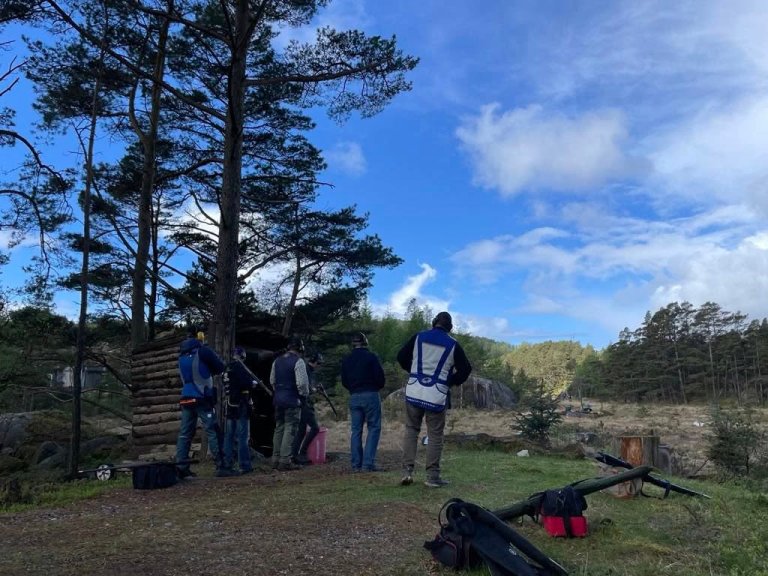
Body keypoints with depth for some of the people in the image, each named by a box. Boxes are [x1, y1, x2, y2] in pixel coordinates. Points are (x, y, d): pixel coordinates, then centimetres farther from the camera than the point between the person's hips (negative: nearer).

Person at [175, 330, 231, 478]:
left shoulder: (182, 354, 13)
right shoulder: (202, 351, -6)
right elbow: (220, 367, -1)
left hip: (186, 399, 6)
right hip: (202, 399, -6)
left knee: (185, 433, 7)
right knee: (213, 432, -4)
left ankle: (181, 467, 3)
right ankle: (220, 467, -7)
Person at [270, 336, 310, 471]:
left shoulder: (277, 361, 10)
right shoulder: (298, 361, -13)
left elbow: (272, 380, 16)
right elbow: (302, 383, -17)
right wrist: (305, 394, 0)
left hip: (278, 399, 7)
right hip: (292, 400, -7)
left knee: (279, 428, 14)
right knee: (290, 430, -3)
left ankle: (276, 459, 18)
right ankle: (285, 461, -4)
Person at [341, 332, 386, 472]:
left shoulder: (346, 360, 9)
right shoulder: (371, 357, -6)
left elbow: (344, 382, 11)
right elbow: (380, 377, -8)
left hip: (354, 397, 5)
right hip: (370, 395, -5)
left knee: (356, 430, 9)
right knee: (374, 428, 0)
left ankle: (356, 464, 7)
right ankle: (368, 463, -8)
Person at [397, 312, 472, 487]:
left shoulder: (418, 337, 4)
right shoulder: (453, 345, 0)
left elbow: (401, 357, 9)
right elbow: (465, 369, 2)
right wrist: (452, 381, 17)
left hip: (414, 392, 2)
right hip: (437, 395, -2)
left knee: (411, 430, 13)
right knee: (435, 435, 6)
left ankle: (407, 471, 5)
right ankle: (432, 477, 8)